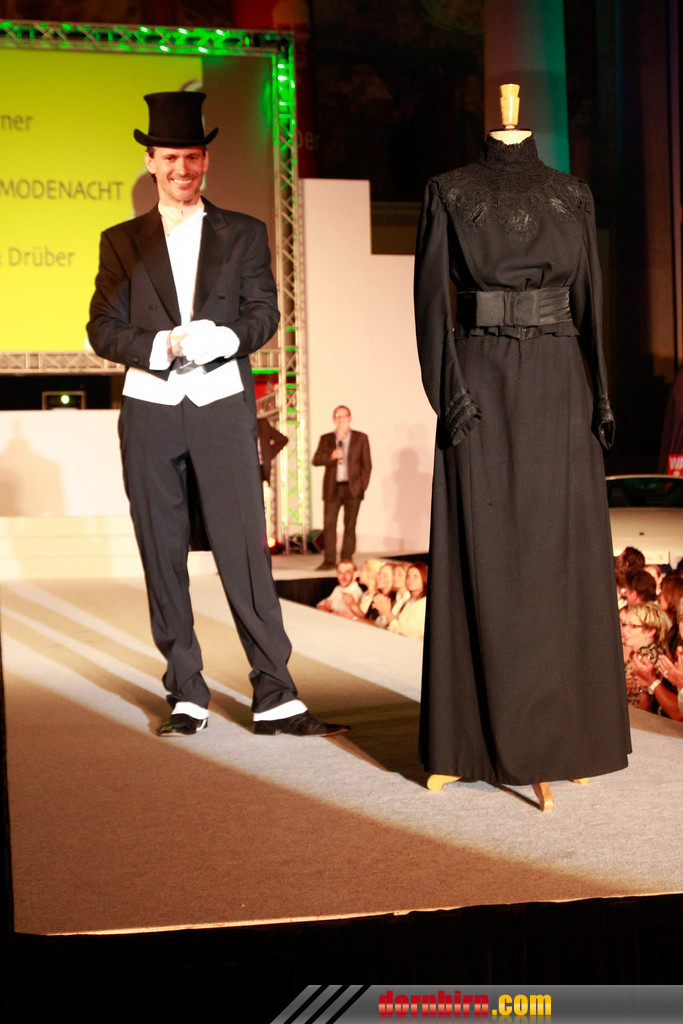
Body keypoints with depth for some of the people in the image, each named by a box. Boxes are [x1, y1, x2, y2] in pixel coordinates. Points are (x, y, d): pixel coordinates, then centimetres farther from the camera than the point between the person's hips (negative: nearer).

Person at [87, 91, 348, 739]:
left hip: (222, 403, -1)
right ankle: (185, 696, 10)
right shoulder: (122, 242, 13)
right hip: (150, 408, 1)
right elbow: (103, 330, 5)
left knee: (244, 550, -7)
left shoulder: (244, 235, 14)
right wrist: (161, 347, -13)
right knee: (162, 555, 2)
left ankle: (275, 696, -5)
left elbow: (263, 313, 4)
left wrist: (221, 339, -16)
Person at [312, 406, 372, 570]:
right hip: (332, 488, 1)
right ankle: (329, 560, -1)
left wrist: (362, 485, -4)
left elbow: (367, 464, 5)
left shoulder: (361, 438, 8)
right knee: (329, 524, -5)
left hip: (352, 488, -1)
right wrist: (331, 456, -15)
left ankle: (346, 560, 6)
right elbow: (316, 460, 3)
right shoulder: (326, 439, 12)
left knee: (350, 526, 1)